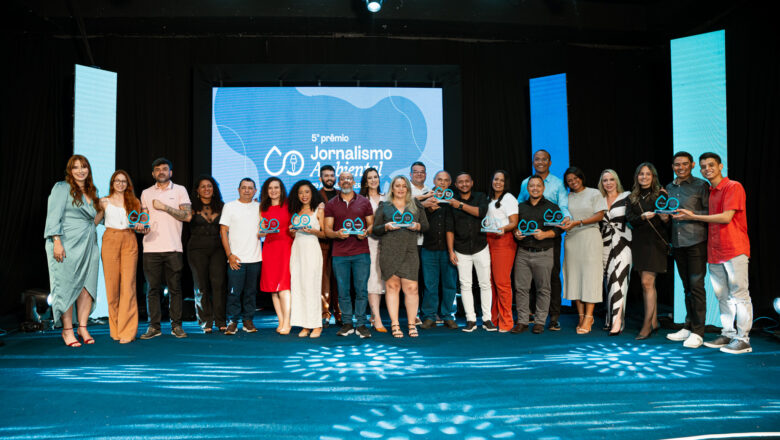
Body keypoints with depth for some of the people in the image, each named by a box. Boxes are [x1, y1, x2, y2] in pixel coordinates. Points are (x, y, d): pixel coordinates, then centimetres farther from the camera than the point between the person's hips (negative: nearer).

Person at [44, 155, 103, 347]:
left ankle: (82, 327, 9)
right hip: (67, 245, -6)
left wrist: (104, 209, 9)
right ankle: (67, 330, 5)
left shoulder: (91, 192, 18)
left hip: (89, 245, 6)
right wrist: (57, 242, -16)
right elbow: (54, 217, -8)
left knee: (88, 284, 1)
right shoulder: (62, 188, -1)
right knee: (67, 285, -2)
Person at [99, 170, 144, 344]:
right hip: (110, 240, 0)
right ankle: (115, 329, 9)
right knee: (112, 285, -1)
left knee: (128, 285, -7)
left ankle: (127, 331, -6)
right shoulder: (104, 202, 11)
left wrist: (141, 227, -3)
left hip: (129, 241, 0)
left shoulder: (134, 202, 14)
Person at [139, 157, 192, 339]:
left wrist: (164, 207, -6)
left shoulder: (180, 190, 8)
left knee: (175, 288, 0)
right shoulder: (146, 193, 16)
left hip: (173, 247, -2)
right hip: (151, 247, 2)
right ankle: (154, 326, 9)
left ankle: (176, 325, 8)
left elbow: (187, 215, -2)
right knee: (153, 288, 2)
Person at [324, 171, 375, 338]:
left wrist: (366, 232, -10)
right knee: (343, 290, 3)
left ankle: (361, 324, 8)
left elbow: (371, 223, 11)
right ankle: (347, 323, 14)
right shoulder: (331, 204, 10)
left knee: (361, 289, -1)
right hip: (339, 254, 1)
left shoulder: (364, 202, 10)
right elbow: (327, 229, 6)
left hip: (361, 252, 0)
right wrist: (337, 234, -15)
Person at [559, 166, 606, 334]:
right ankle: (581, 316, 7)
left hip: (589, 238, -4)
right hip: (571, 239, 4)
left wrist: (577, 223, -13)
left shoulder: (594, 193, 5)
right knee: (574, 276, 1)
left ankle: (588, 317, -8)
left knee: (589, 276, -8)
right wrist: (564, 222, -7)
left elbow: (599, 215, -4)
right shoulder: (567, 197, 15)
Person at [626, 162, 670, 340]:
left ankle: (647, 325, -4)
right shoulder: (632, 197, 11)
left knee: (647, 283, -10)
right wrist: (642, 217, -19)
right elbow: (629, 218, -1)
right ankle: (654, 322, 21)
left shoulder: (660, 194, -1)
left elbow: (668, 217, -2)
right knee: (648, 284, 11)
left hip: (655, 242, -5)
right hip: (639, 242, 5)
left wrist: (665, 219, -24)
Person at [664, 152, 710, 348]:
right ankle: (688, 327, 18)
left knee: (696, 286, -6)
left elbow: (710, 213, -5)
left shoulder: (701, 185, -1)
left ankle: (697, 332, 0)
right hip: (677, 243, 6)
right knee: (687, 286, 11)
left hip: (696, 241, -5)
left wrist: (692, 214, -18)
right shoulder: (668, 188, 17)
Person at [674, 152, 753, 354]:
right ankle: (728, 334, 20)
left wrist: (693, 216, -11)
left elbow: (726, 217, -15)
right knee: (722, 296, 11)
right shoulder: (709, 192, 17)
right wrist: (688, 215, 8)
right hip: (714, 251, 8)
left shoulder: (733, 187, -7)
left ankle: (743, 339, 1)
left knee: (739, 294, -4)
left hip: (734, 249, -8)